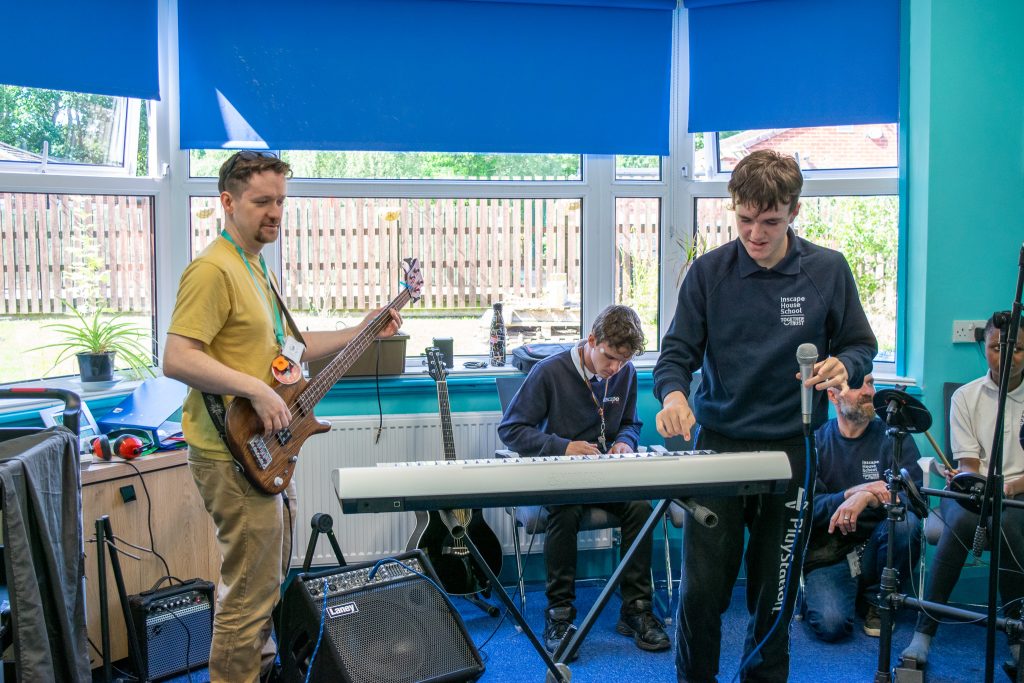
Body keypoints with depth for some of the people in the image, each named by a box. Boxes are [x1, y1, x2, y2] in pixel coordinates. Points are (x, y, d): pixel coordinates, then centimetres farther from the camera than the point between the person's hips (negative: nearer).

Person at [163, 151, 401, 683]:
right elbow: (176, 359, -24)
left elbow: (283, 348, 22)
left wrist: (361, 333, 15)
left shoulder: (256, 267, 16)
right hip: (235, 456, -10)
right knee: (250, 591, -2)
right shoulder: (213, 269, -17)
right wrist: (257, 390, -27)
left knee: (271, 574, 23)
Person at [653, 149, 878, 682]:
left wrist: (844, 367, -16)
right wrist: (673, 393, -23)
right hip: (719, 445, 0)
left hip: (791, 450, 1)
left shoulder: (828, 270, 0)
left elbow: (861, 346, 7)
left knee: (775, 590, 12)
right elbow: (678, 350, -2)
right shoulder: (709, 271, -2)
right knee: (701, 587, 0)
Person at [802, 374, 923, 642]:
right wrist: (851, 493, -27)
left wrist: (866, 497, -29)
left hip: (874, 549, 2)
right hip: (826, 555, -2)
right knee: (832, 625, -29)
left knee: (906, 521, -29)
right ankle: (812, 592, 8)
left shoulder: (893, 437, 2)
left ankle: (878, 600, -4)